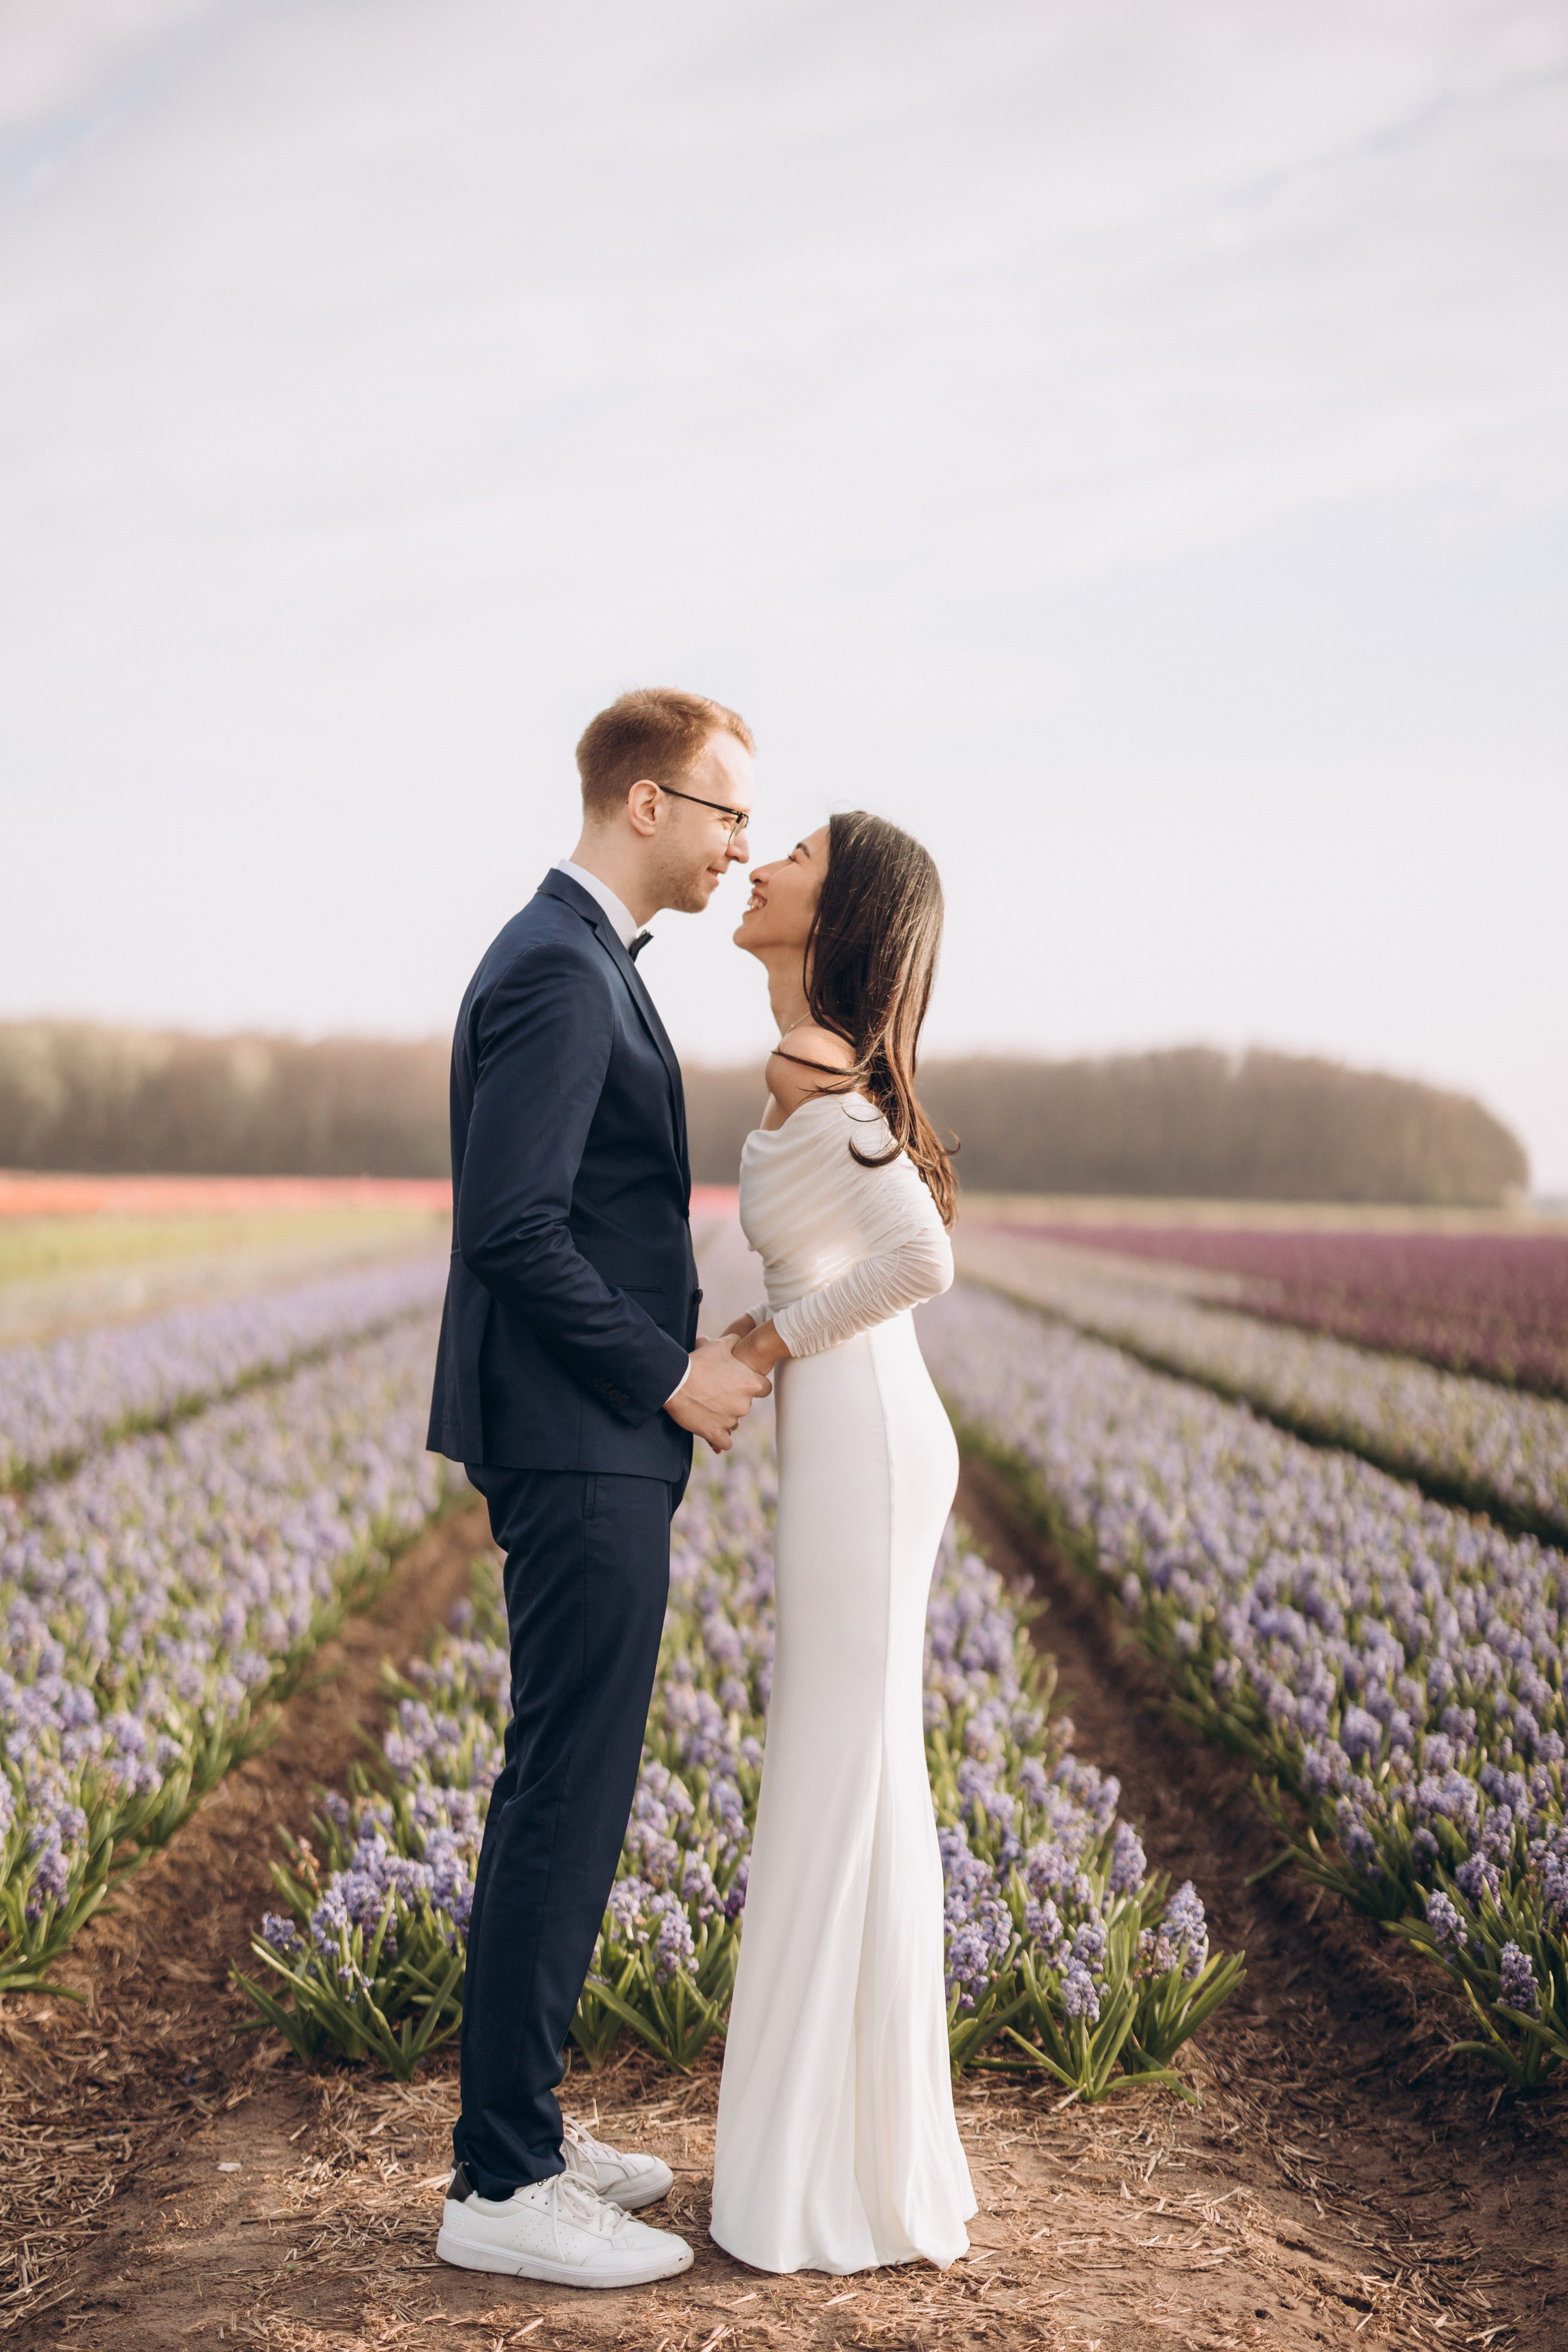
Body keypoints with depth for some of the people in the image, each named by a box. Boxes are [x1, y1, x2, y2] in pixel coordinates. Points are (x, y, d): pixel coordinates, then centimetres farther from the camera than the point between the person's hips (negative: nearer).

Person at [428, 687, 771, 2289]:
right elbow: (511, 1230, -23)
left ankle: (520, 2126, 25)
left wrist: (679, 1353, 14)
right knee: (568, 1799, -6)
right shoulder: (558, 971, -16)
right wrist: (671, 1375, -15)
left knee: (563, 1795, 15)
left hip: (590, 1447, 11)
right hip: (579, 1452, -11)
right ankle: (502, 2186, 2)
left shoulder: (583, 961, 17)